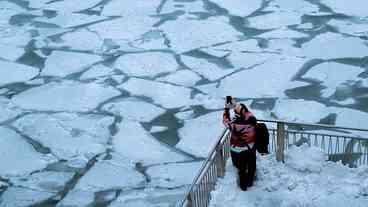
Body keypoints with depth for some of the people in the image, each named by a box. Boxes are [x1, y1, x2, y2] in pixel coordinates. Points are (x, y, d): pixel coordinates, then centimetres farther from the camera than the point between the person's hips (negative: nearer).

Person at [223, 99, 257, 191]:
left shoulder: (233, 124, -34)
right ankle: (250, 182, 51)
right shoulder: (252, 121, -26)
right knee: (251, 166, 28)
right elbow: (248, 113, -2)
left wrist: (227, 108, -2)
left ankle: (243, 185, 44)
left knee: (241, 169, 22)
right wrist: (239, 107, -1)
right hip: (251, 149, 3)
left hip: (238, 151, -3)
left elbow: (225, 120, -11)